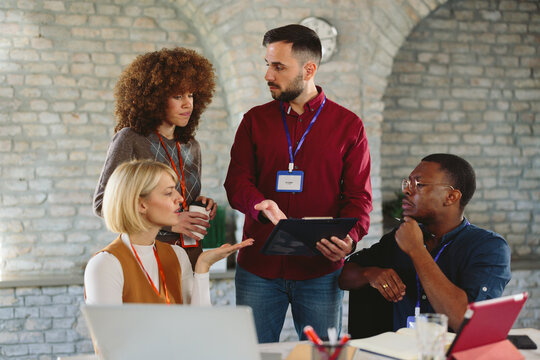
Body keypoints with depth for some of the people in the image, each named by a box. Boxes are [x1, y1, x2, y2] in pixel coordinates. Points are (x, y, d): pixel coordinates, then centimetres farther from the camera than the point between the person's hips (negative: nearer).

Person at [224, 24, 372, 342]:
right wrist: (262, 206, -21)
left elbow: (359, 196, 2)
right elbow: (236, 181, 2)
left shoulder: (348, 125, 3)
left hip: (320, 270, -1)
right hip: (258, 266, 2)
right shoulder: (255, 120, 9)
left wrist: (350, 238, -19)